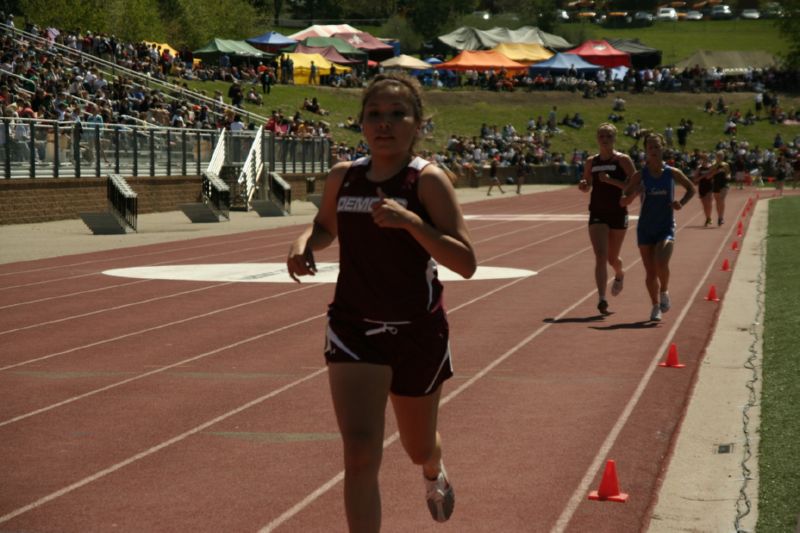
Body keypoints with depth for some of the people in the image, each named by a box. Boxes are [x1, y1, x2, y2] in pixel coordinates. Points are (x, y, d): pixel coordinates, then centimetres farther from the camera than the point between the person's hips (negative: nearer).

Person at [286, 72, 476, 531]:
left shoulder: (428, 180, -14)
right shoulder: (343, 177, -1)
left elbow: (466, 263, -20)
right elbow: (326, 227, 20)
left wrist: (410, 221, -32)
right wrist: (305, 244, -4)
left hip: (418, 330, -2)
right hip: (354, 327, 2)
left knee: (419, 447, 21)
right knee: (361, 452, -16)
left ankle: (435, 474, 59)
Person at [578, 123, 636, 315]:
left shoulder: (622, 160, -6)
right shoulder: (591, 162, 5)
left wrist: (611, 180, -22)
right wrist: (583, 185, -6)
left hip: (618, 213, -2)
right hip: (597, 214, 2)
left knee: (612, 258, 12)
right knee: (600, 257, -13)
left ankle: (619, 274, 49)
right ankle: (601, 299, -17)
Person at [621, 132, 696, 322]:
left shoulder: (672, 173, -1)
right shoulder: (640, 176, -2)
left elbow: (691, 189, 15)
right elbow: (623, 202, -1)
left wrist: (681, 203, -3)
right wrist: (634, 194, -21)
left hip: (666, 228, -1)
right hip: (645, 229, 1)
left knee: (661, 263, -22)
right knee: (650, 272, 4)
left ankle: (664, 292, 7)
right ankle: (656, 306, 22)